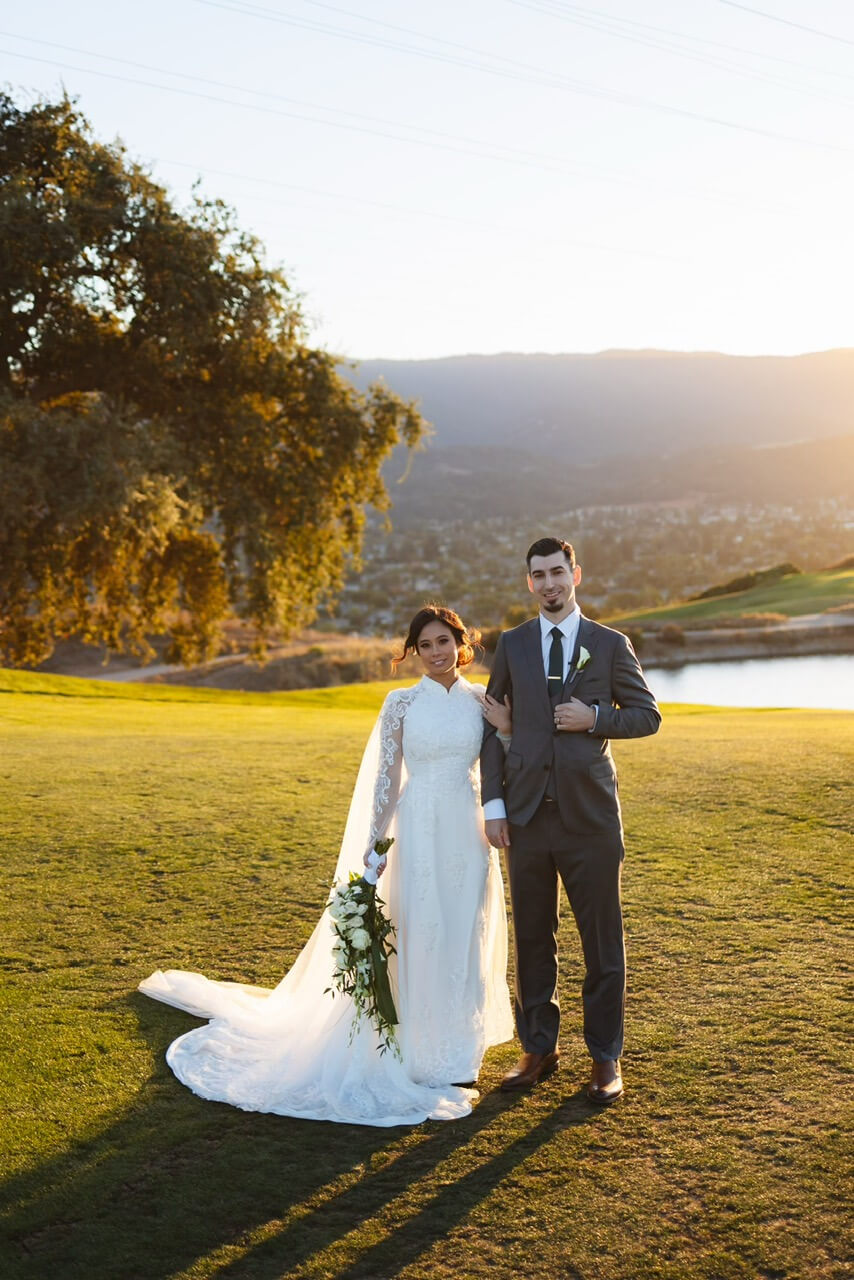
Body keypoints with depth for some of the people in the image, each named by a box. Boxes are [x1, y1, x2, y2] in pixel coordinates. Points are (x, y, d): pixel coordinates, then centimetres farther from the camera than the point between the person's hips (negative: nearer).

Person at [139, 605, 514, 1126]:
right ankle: (422, 1056, 15)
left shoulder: (482, 701, 6)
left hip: (470, 833, 3)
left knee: (466, 942, 8)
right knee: (417, 940, 0)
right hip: (420, 832, -2)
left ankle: (459, 1057, 23)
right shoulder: (402, 703, -1)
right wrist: (372, 850, -4)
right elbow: (386, 780, -1)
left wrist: (507, 730, -9)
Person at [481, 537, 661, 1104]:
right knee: (532, 939, 10)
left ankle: (606, 1057, 19)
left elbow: (647, 714, 6)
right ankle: (539, 1049, 25)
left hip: (590, 816, -2)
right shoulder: (512, 645, 7)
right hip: (527, 816, 2)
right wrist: (493, 802, 0)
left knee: (603, 941, 5)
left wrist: (594, 718, -12)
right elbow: (493, 726, 7)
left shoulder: (611, 645, 3)